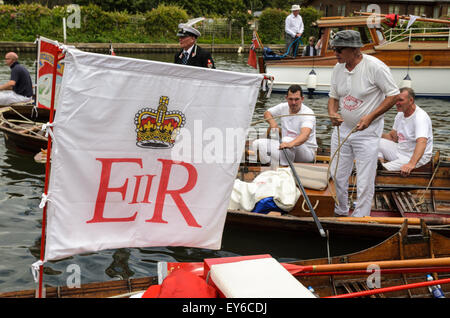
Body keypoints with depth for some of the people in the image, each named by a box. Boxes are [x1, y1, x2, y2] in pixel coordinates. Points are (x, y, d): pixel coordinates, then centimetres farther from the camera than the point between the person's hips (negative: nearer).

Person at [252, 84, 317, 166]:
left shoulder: (308, 113, -21)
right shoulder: (283, 107, 0)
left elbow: (305, 135, -40)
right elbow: (267, 113, 19)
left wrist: (291, 144, -61)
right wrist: (272, 121, -7)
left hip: (307, 151, -6)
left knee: (287, 140, -40)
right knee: (257, 143, -13)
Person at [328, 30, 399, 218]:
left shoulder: (375, 66, -16)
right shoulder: (338, 68, 3)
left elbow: (394, 95, -12)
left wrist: (370, 117, -20)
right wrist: (332, 113, -8)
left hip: (367, 132, -6)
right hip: (342, 128, 6)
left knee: (365, 182, 0)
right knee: (337, 176, 11)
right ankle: (339, 213, 30)